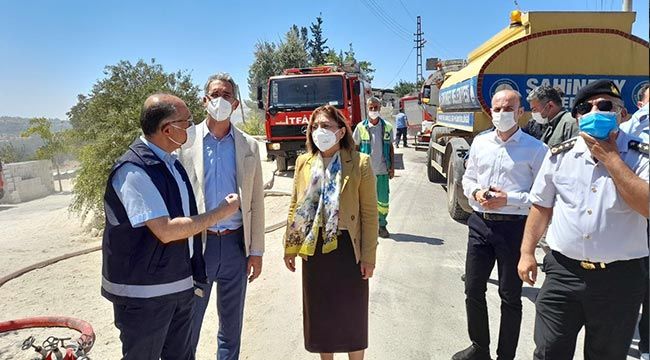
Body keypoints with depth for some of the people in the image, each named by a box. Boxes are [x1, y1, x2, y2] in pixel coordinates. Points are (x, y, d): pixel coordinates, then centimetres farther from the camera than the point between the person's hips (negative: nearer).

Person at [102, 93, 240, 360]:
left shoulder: (170, 161, 6)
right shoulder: (134, 170, -22)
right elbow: (165, 231, -27)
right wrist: (221, 212, -18)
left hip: (179, 285, 8)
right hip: (144, 293, -7)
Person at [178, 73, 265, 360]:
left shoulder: (249, 146, 4)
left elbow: (256, 202, 5)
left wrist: (256, 251, 2)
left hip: (236, 244, 2)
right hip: (196, 243, -2)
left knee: (232, 324, 16)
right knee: (188, 324, 10)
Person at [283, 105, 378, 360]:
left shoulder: (359, 163, -9)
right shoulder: (303, 162, 3)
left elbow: (369, 213, -7)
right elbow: (294, 208, 9)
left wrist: (368, 256, -8)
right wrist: (289, 248, 8)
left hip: (348, 249, -3)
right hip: (313, 248, 4)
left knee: (351, 312, 11)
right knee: (319, 311, 17)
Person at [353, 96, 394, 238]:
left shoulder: (387, 127, 4)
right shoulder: (361, 127, -2)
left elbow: (391, 148, 10)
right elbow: (355, 148, 3)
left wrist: (392, 167, 6)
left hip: (382, 171, 2)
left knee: (383, 200, 7)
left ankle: (381, 224, 23)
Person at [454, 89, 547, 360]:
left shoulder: (535, 149, -7)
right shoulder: (480, 142, 9)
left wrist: (509, 200, -20)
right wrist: (476, 193, -4)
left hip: (514, 227, -5)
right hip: (480, 223, 5)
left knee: (510, 296, 9)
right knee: (473, 289, 14)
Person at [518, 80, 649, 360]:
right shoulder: (560, 155, 4)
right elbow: (541, 206, 9)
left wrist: (610, 157, -17)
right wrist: (527, 252, 5)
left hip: (620, 277, -1)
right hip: (563, 271, 1)